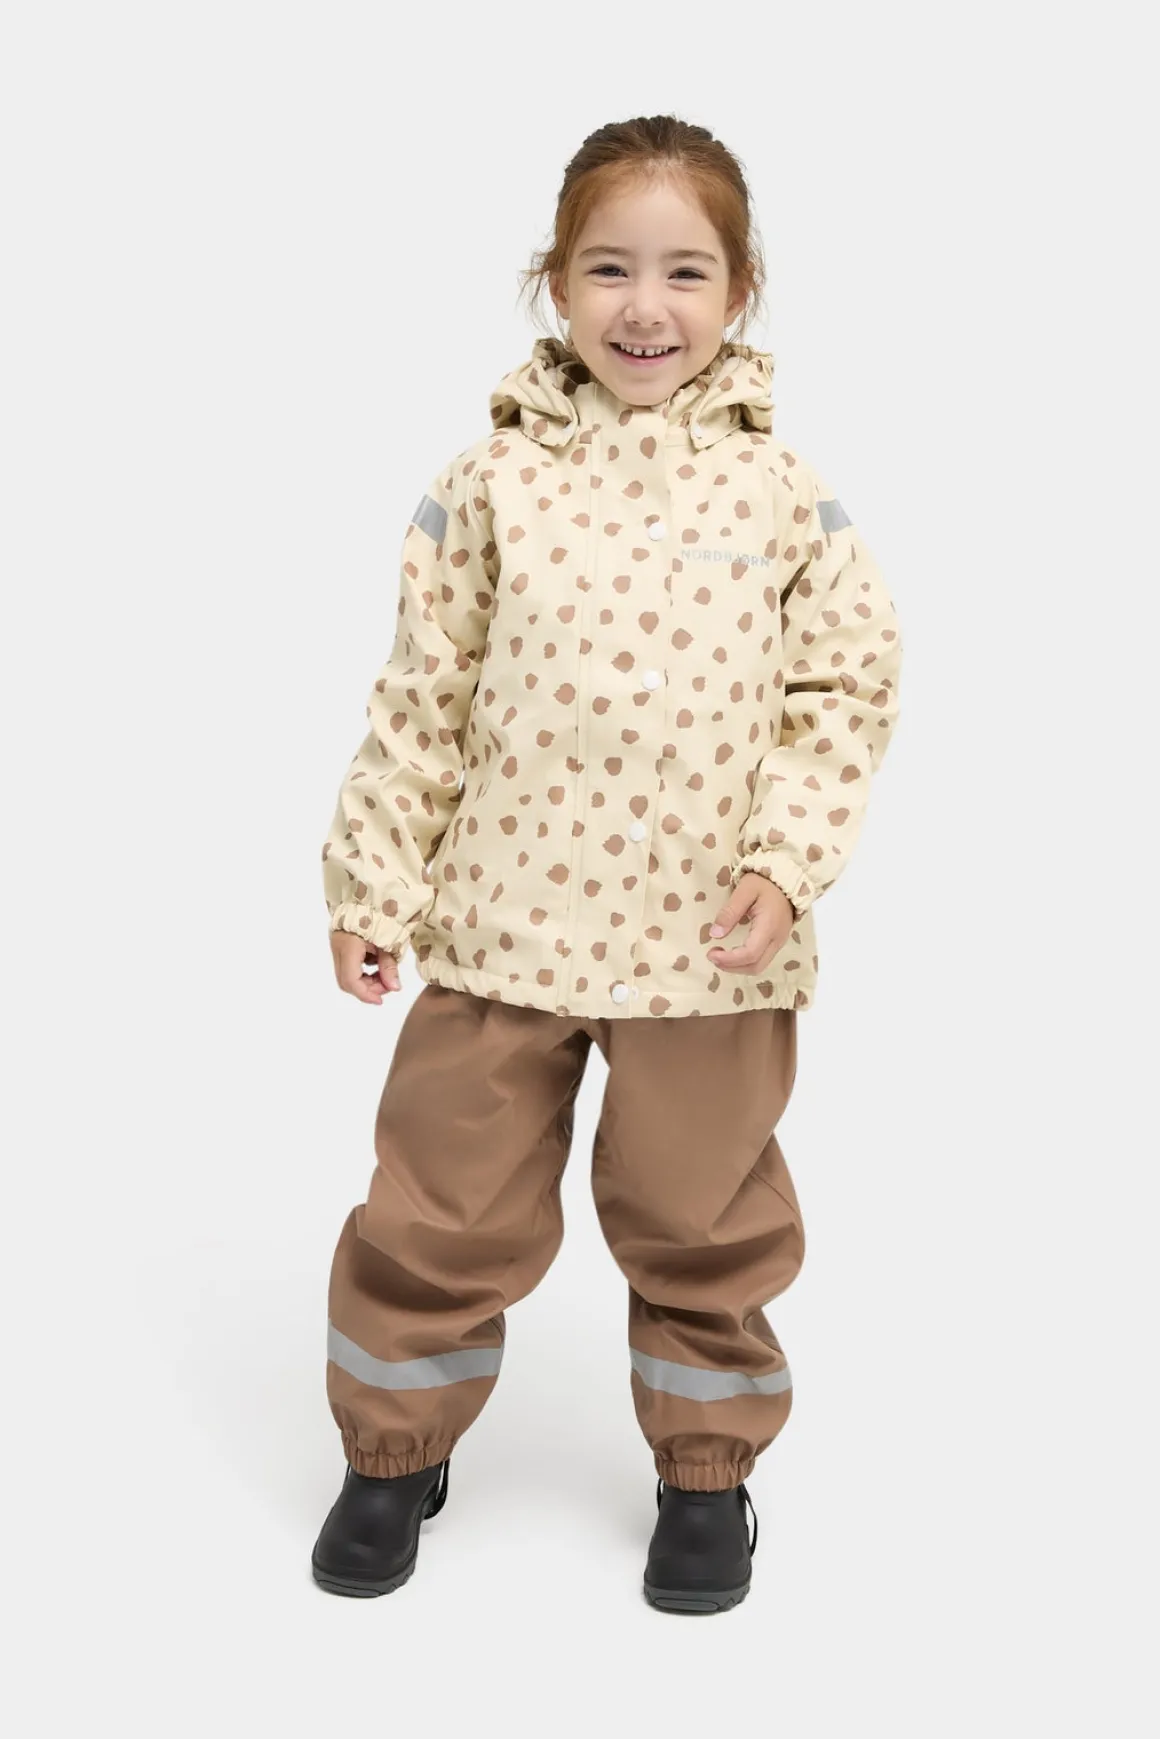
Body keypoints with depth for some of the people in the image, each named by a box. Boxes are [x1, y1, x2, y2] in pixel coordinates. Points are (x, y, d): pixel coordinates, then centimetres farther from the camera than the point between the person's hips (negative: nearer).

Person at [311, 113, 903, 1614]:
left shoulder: (783, 489, -2)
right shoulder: (490, 479, -3)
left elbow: (849, 683, 1)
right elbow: (422, 697, 1)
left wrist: (791, 857, -11)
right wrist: (374, 881, 1)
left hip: (708, 938, 0)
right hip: (504, 922, 0)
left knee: (702, 1217, 14)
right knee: (445, 1204, 11)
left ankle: (706, 1462, 36)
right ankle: (396, 1447, 34)